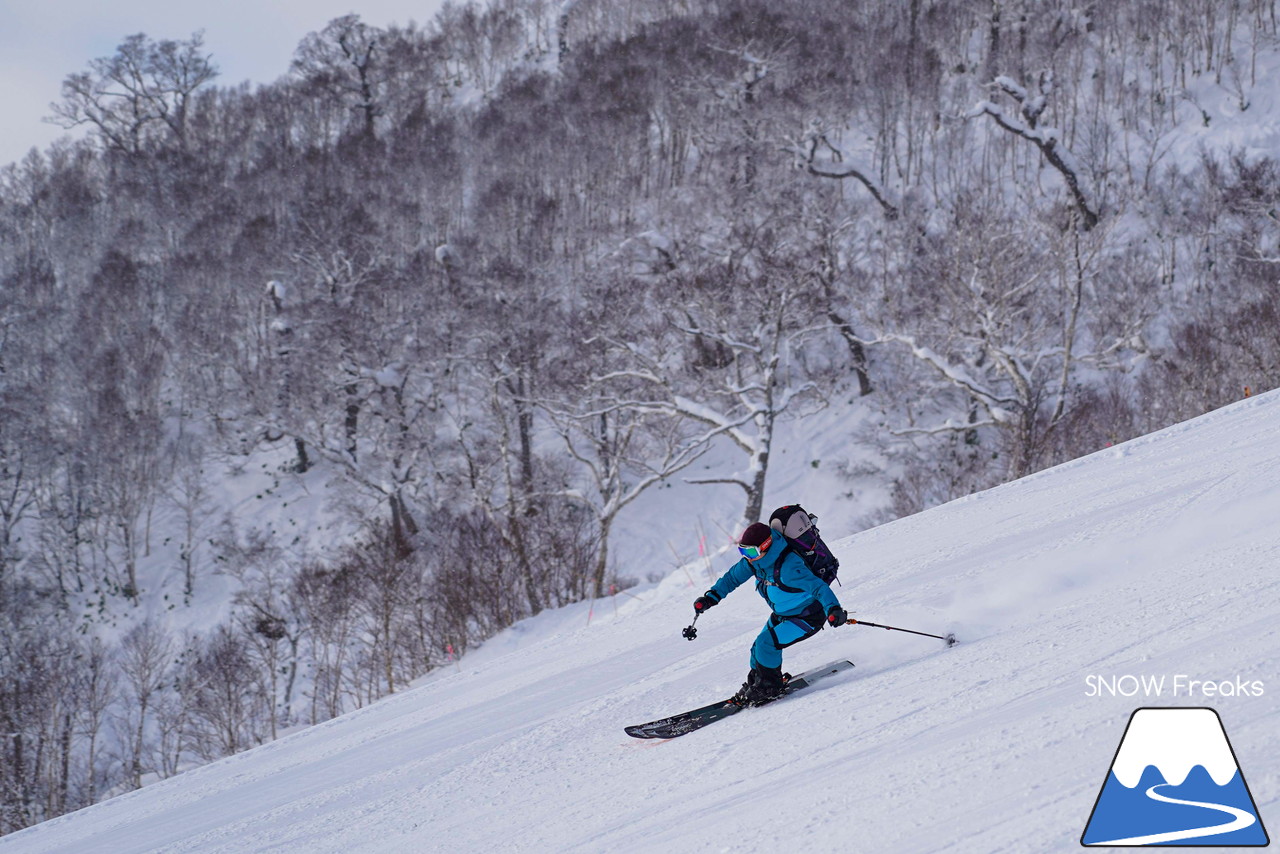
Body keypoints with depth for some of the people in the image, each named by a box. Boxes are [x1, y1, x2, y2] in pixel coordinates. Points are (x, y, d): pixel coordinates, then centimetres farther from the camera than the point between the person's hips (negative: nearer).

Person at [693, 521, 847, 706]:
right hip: (782, 615, 8)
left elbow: (818, 587, -41)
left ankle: (769, 687, 0)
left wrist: (833, 609, -56)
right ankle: (755, 683, 27)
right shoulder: (755, 560, -10)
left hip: (809, 618, -8)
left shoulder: (787, 567, -35)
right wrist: (712, 596, -1)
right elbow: (733, 577, 7)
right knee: (759, 649, 4)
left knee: (767, 643, -19)